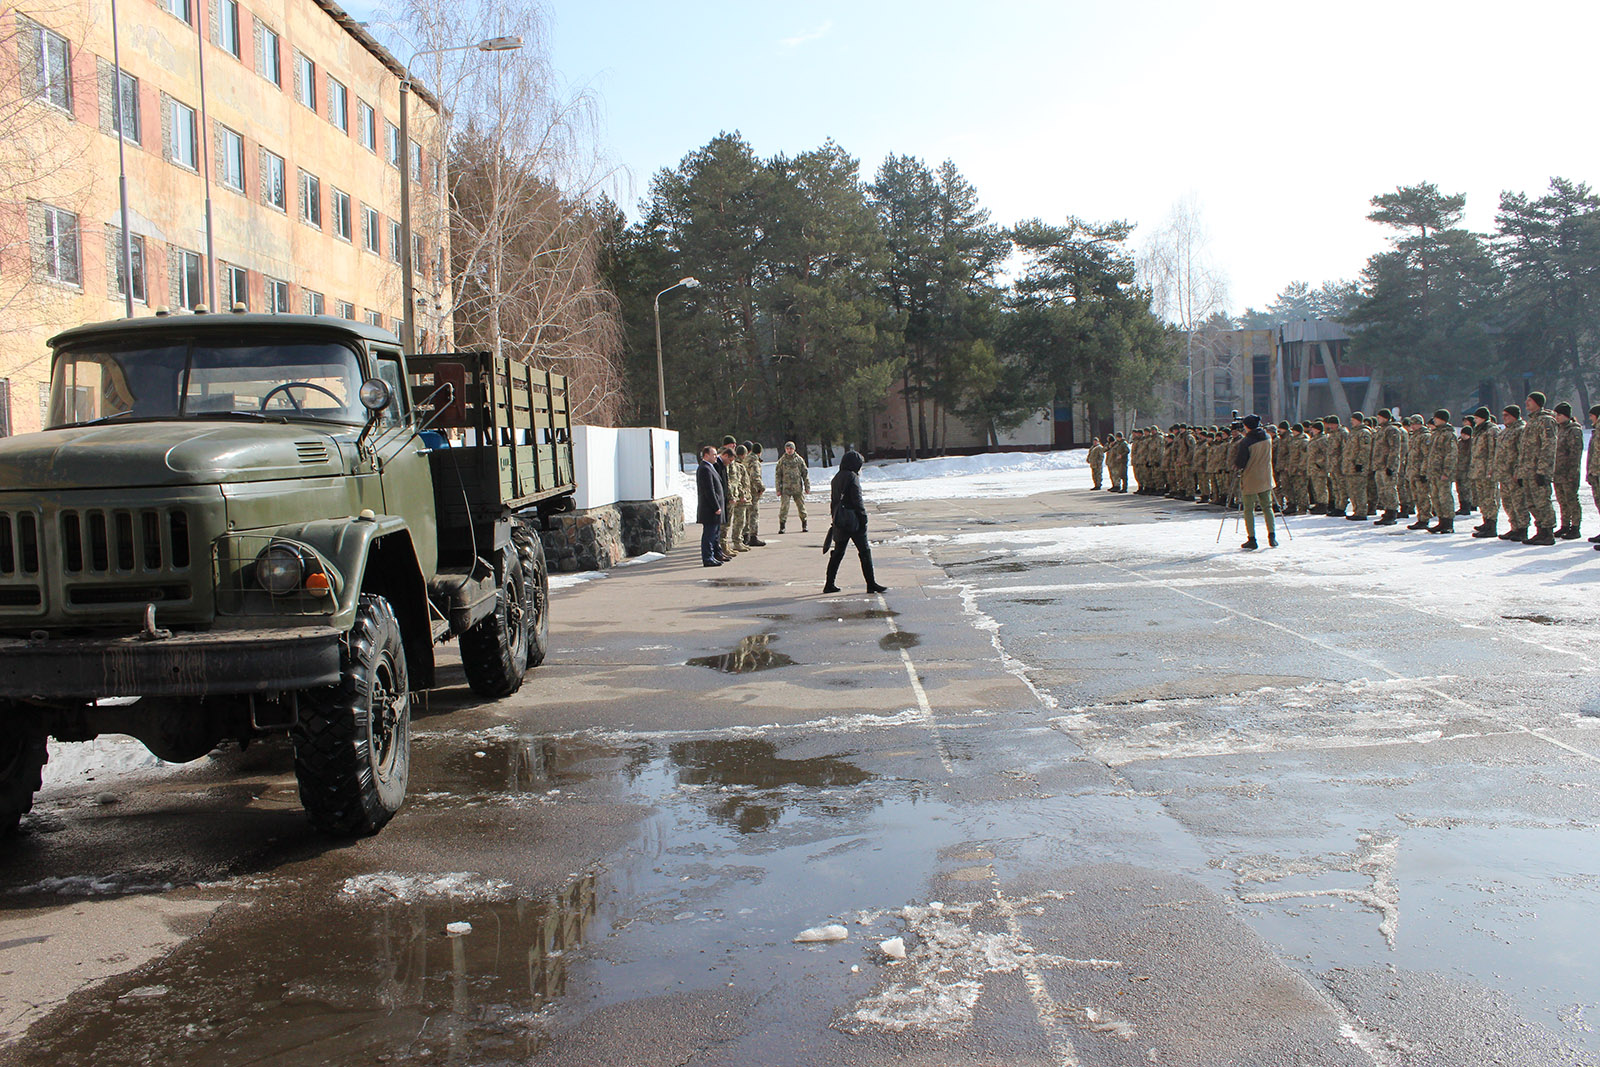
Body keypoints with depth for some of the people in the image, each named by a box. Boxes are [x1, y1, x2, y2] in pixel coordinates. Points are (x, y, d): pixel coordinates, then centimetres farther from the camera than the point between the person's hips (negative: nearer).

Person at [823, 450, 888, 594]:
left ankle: (829, 585, 15)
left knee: (838, 552, 14)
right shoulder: (852, 477, -11)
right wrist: (864, 518, -11)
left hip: (839, 521, 8)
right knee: (865, 551, -2)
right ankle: (871, 584, -2)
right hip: (853, 520, -8)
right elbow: (857, 500, -15)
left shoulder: (836, 478, 13)